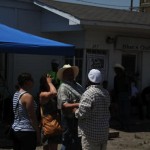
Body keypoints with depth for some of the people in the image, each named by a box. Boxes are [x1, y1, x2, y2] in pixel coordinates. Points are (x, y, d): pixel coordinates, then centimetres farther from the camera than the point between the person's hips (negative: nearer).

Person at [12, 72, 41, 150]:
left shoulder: (16, 94, 10)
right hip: (27, 132, -8)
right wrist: (38, 133, -9)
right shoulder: (28, 96, -15)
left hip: (16, 130, 8)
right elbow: (32, 117, -15)